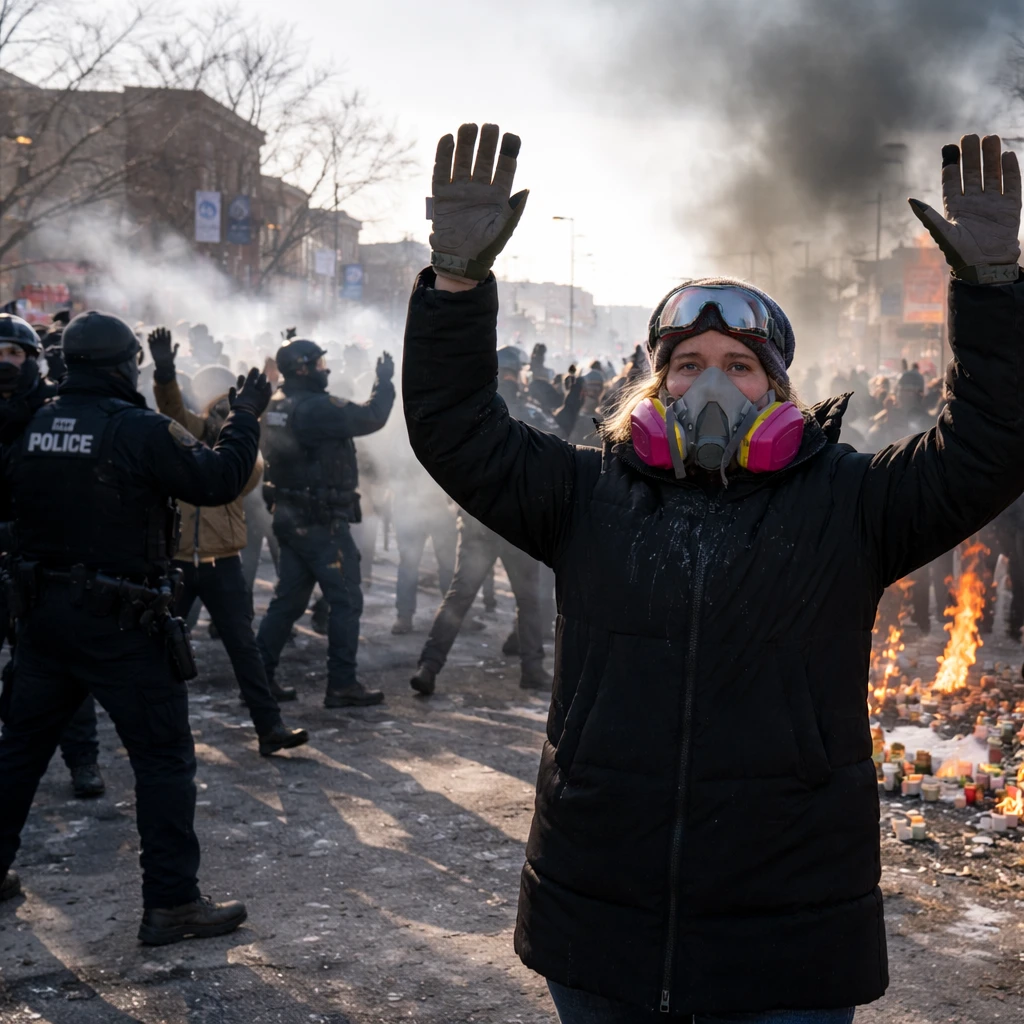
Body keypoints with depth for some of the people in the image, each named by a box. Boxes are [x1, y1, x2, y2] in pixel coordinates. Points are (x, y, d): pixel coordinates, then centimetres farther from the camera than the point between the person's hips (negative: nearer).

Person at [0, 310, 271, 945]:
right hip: (121, 625, -6)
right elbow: (219, 480, -16)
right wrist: (245, 418, -3)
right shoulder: (140, 430, -16)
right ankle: (172, 903, 3)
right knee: (165, 758, 2)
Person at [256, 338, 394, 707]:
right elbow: (370, 418, -17)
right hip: (321, 520, -9)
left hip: (289, 515, 9)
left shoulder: (277, 404, 9)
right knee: (346, 600, 0)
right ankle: (342, 685, 2)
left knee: (288, 598, 14)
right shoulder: (314, 407, -18)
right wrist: (385, 382, -1)